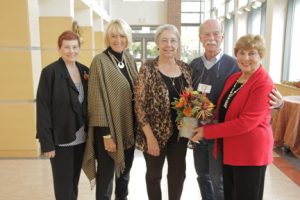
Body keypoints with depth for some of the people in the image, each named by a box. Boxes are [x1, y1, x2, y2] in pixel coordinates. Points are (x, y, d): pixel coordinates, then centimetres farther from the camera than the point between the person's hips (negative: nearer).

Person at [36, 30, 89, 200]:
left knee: (74, 182, 18)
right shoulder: (50, 72, -10)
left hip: (81, 138, 5)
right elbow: (43, 109, -12)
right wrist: (46, 142, -14)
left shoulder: (85, 70, 6)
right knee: (64, 186, 8)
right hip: (61, 139, -5)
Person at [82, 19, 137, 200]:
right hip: (109, 128, -6)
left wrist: (138, 124, 8)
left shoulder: (130, 59, 7)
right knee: (106, 175, 8)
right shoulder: (100, 61, -13)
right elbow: (97, 99, -15)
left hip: (129, 126, 6)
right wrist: (106, 133, -17)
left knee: (125, 171, 20)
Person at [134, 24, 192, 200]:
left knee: (178, 174, 17)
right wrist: (150, 136, -16)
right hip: (156, 133, -4)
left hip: (180, 133, 4)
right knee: (154, 174, 15)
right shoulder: (148, 69, -11)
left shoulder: (185, 68, 3)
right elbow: (140, 105, -12)